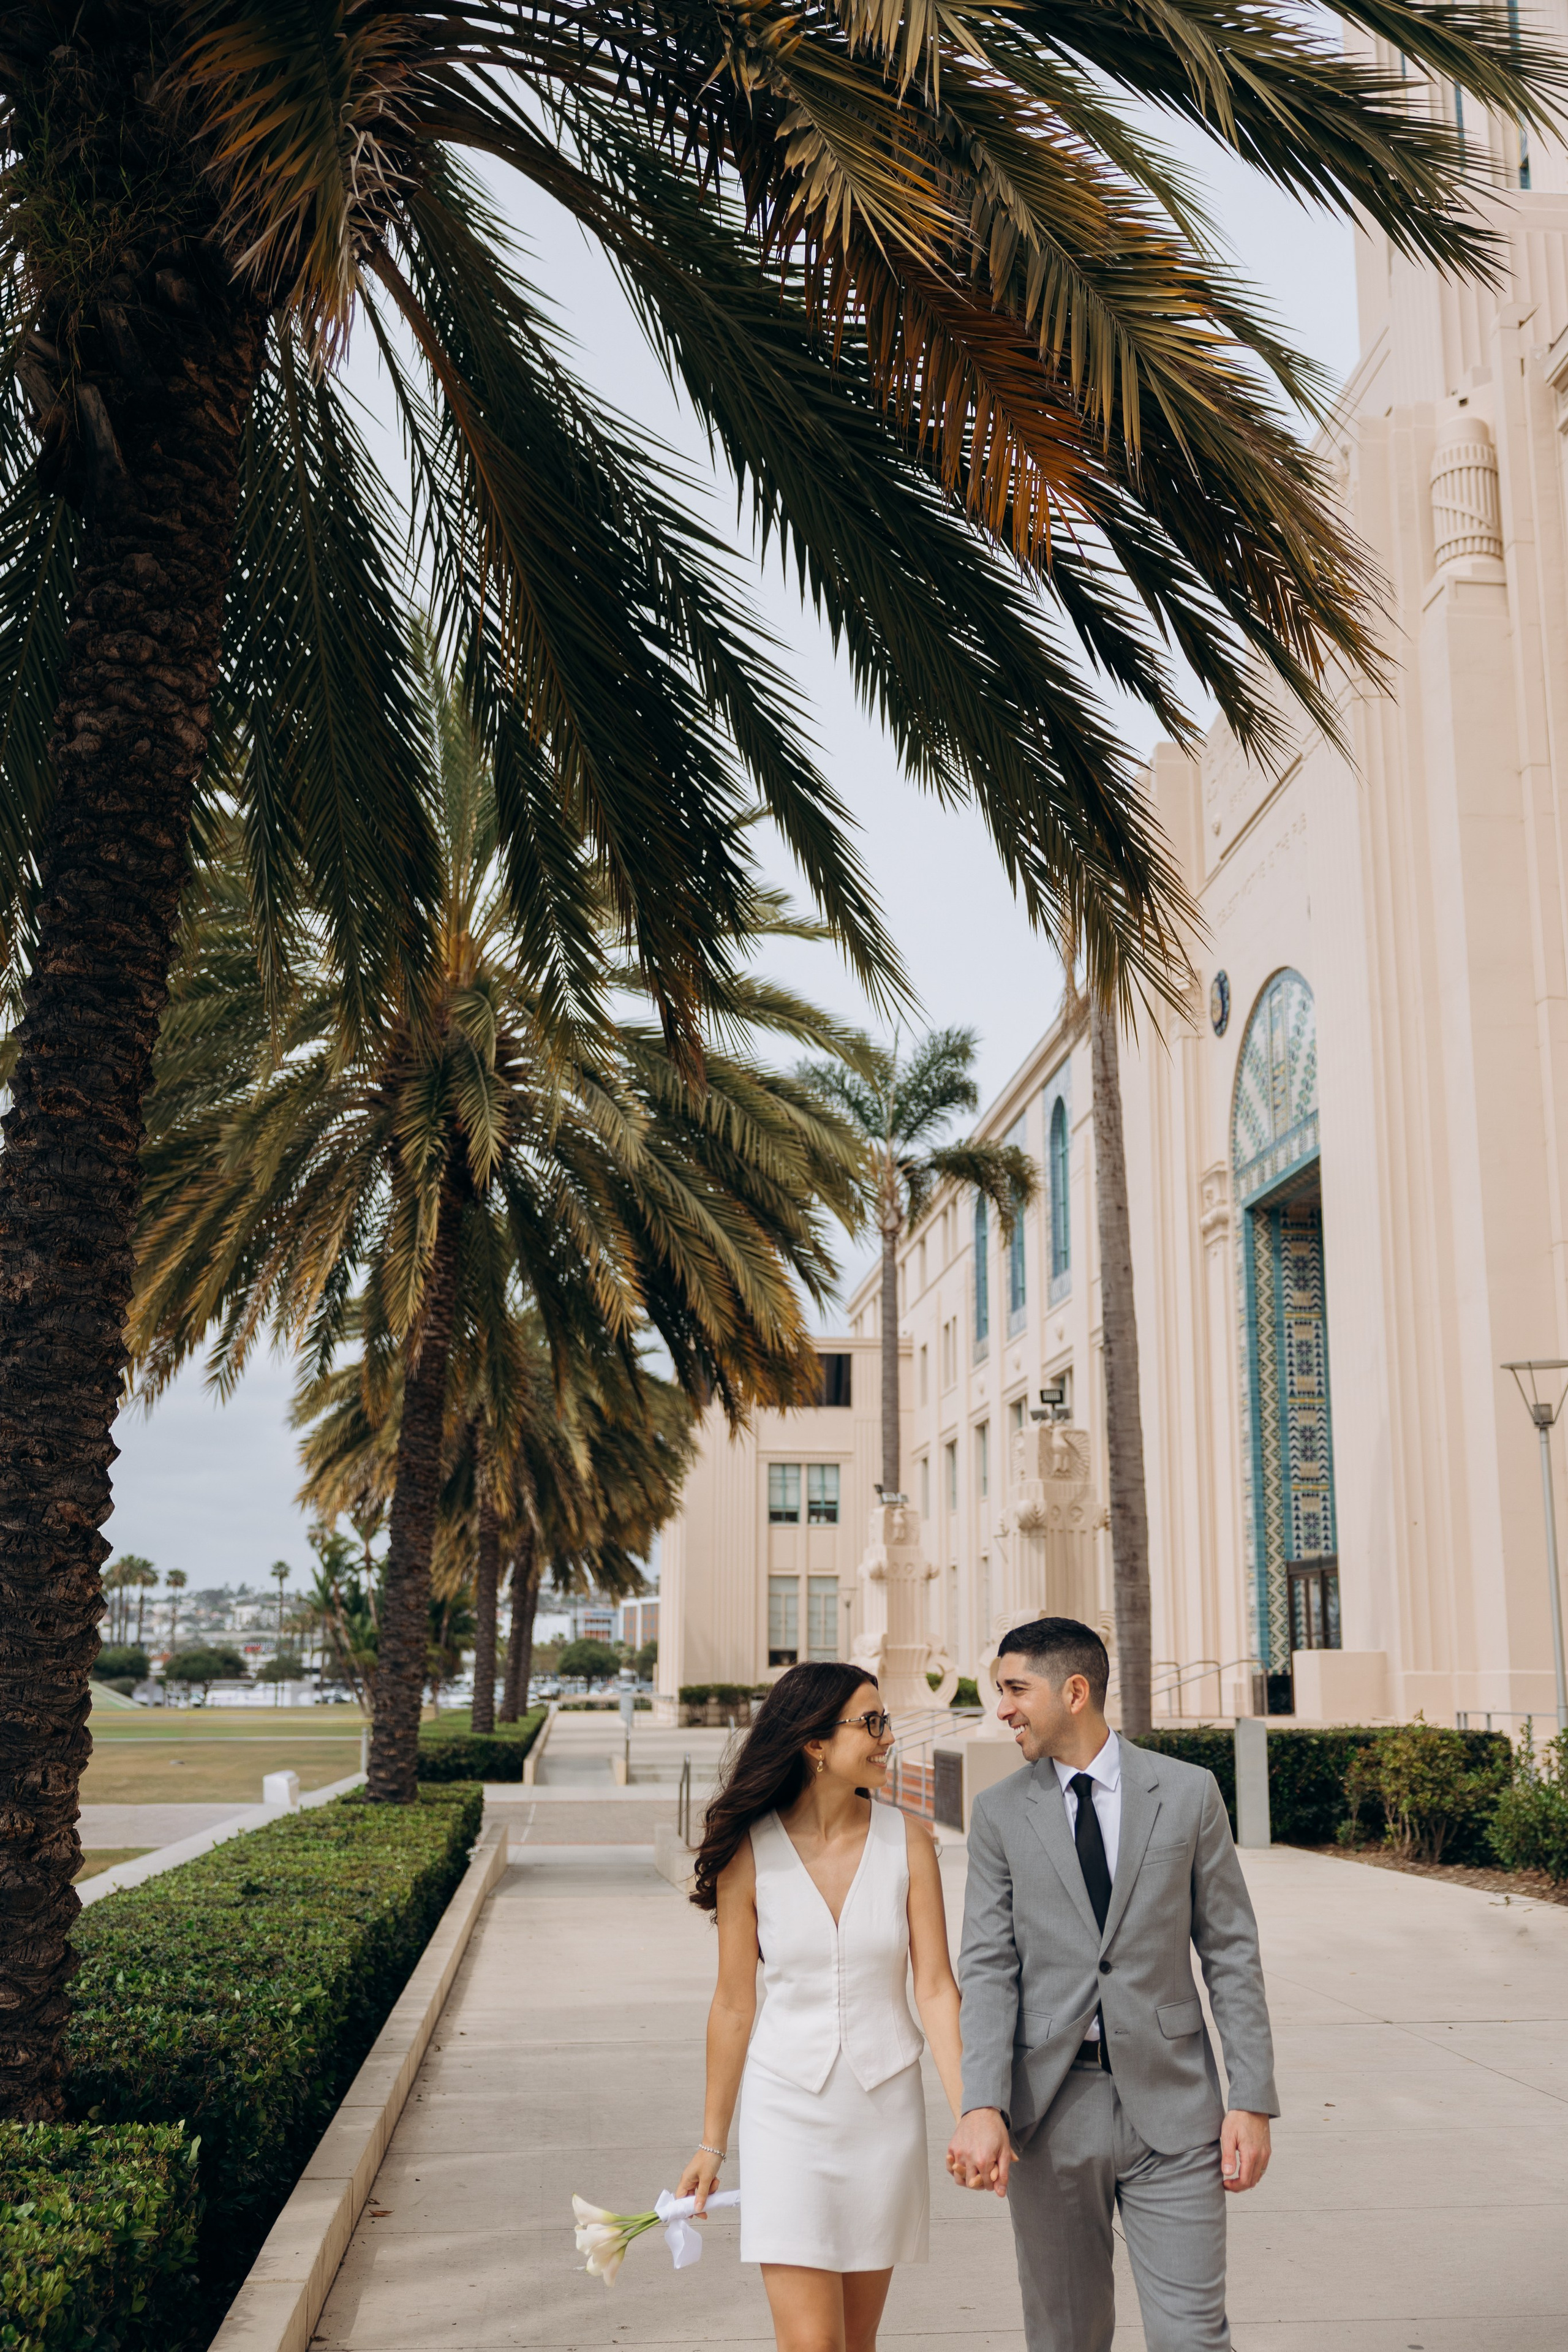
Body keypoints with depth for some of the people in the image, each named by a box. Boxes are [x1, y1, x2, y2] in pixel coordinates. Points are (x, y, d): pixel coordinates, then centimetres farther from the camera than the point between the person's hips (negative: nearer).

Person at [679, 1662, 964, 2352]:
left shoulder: (905, 1840, -5)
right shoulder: (749, 1850, -8)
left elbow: (935, 1987, -4)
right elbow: (734, 2005, 0)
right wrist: (712, 2144, 6)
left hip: (885, 2107, 2)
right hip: (787, 2107, -2)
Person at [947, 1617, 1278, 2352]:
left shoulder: (1188, 1793, 2)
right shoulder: (1000, 1813, 3)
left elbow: (1231, 1952, 4)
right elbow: (989, 1968, -3)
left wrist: (1254, 2099, -2)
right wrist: (982, 2107, -16)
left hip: (1169, 2102, -1)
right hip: (1049, 2106, 1)